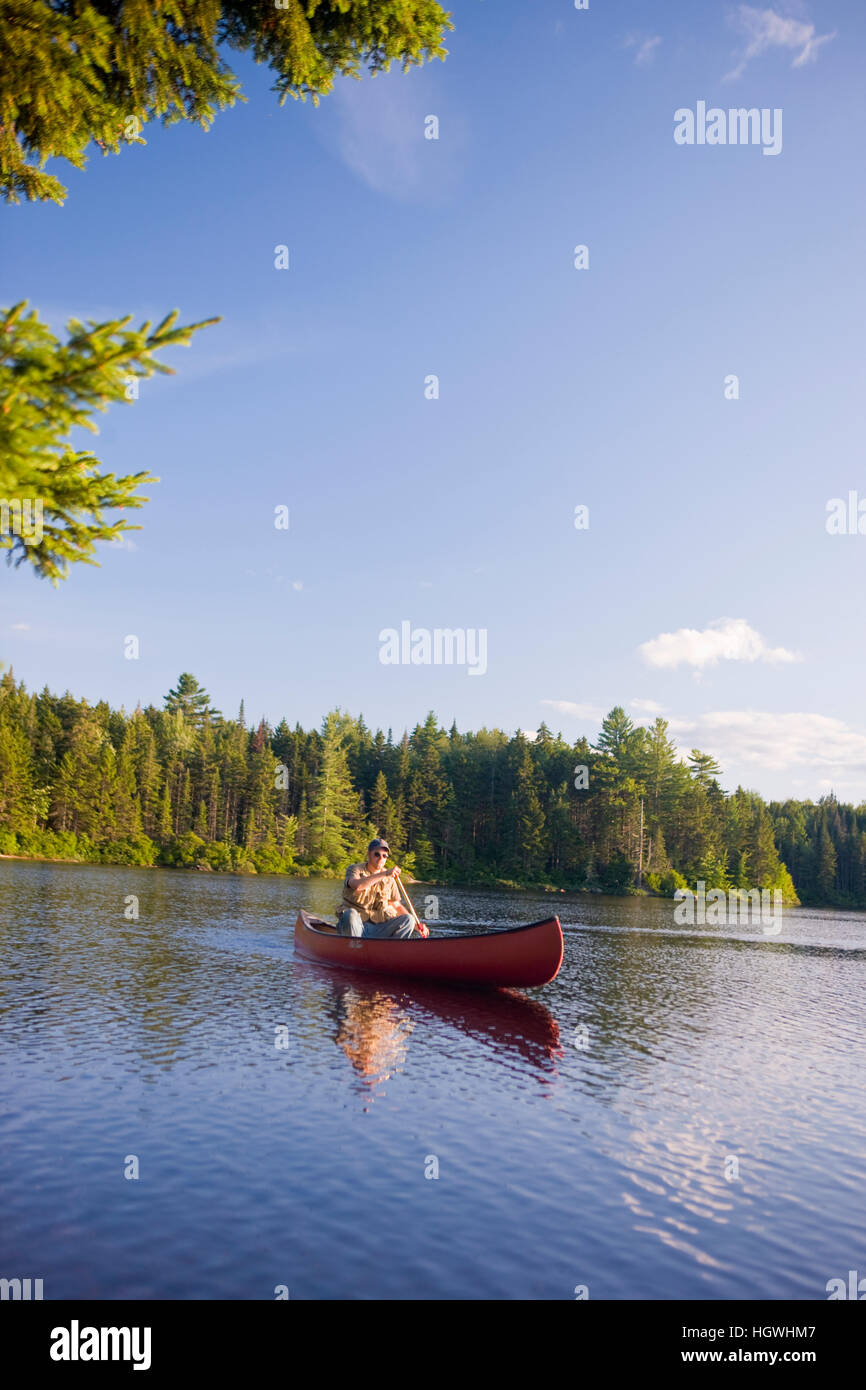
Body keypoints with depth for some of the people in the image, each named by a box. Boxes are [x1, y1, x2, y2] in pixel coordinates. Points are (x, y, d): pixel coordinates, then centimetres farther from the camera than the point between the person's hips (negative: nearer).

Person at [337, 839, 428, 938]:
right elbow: (357, 885, -25)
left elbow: (397, 906, 17)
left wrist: (415, 924, 4)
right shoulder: (355, 869, -1)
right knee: (350, 914, -36)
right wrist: (384, 874, -29)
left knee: (408, 920, -17)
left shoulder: (389, 879, 12)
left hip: (377, 929, 4)